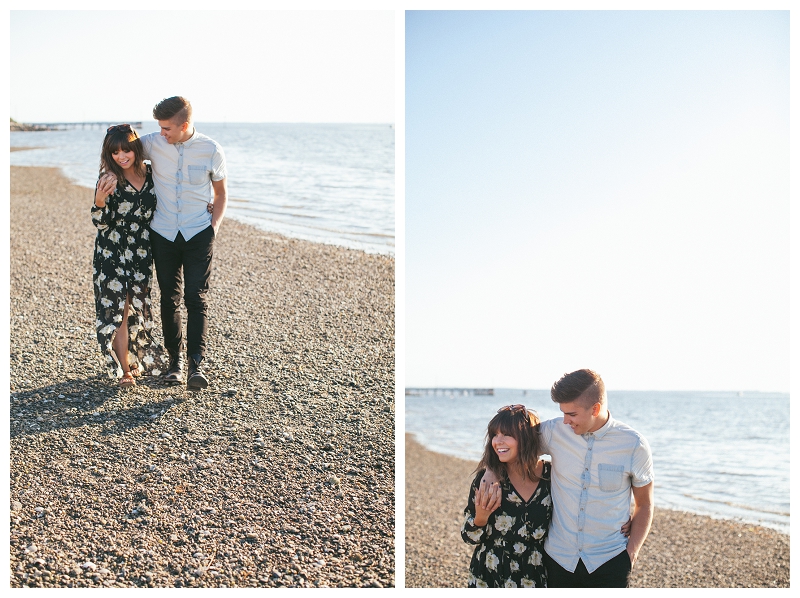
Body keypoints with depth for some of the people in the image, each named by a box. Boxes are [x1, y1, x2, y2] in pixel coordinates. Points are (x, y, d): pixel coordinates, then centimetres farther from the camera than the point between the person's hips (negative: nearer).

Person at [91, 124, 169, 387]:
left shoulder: (150, 173, 0)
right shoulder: (109, 179, -12)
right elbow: (102, 222, -14)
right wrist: (100, 199, -33)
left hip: (141, 252, 4)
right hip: (112, 253, -4)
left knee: (137, 308, 12)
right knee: (118, 309, -2)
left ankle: (135, 360, 28)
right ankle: (124, 369, 6)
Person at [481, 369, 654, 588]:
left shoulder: (634, 445, -9)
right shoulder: (554, 431, -5)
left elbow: (644, 505, 2)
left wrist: (631, 553, -8)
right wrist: (492, 473, -7)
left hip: (609, 561, -2)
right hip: (558, 559, 2)